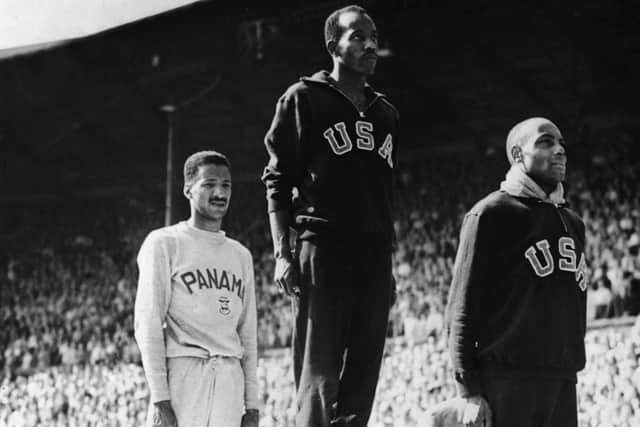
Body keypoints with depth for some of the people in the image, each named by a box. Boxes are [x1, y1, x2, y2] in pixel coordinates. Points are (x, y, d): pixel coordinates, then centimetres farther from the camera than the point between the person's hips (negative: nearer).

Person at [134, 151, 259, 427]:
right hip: (182, 371, -5)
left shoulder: (241, 256, 19)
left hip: (230, 381, 5)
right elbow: (148, 324, -5)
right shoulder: (164, 243, 1)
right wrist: (160, 399, -14)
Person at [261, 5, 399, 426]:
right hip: (322, 250, -6)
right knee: (319, 377, -10)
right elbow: (277, 181, -2)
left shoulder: (385, 114, 20)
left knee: (361, 380, 4)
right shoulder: (305, 99, 2)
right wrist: (283, 253, -12)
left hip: (374, 260, 6)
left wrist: (388, 266, 17)